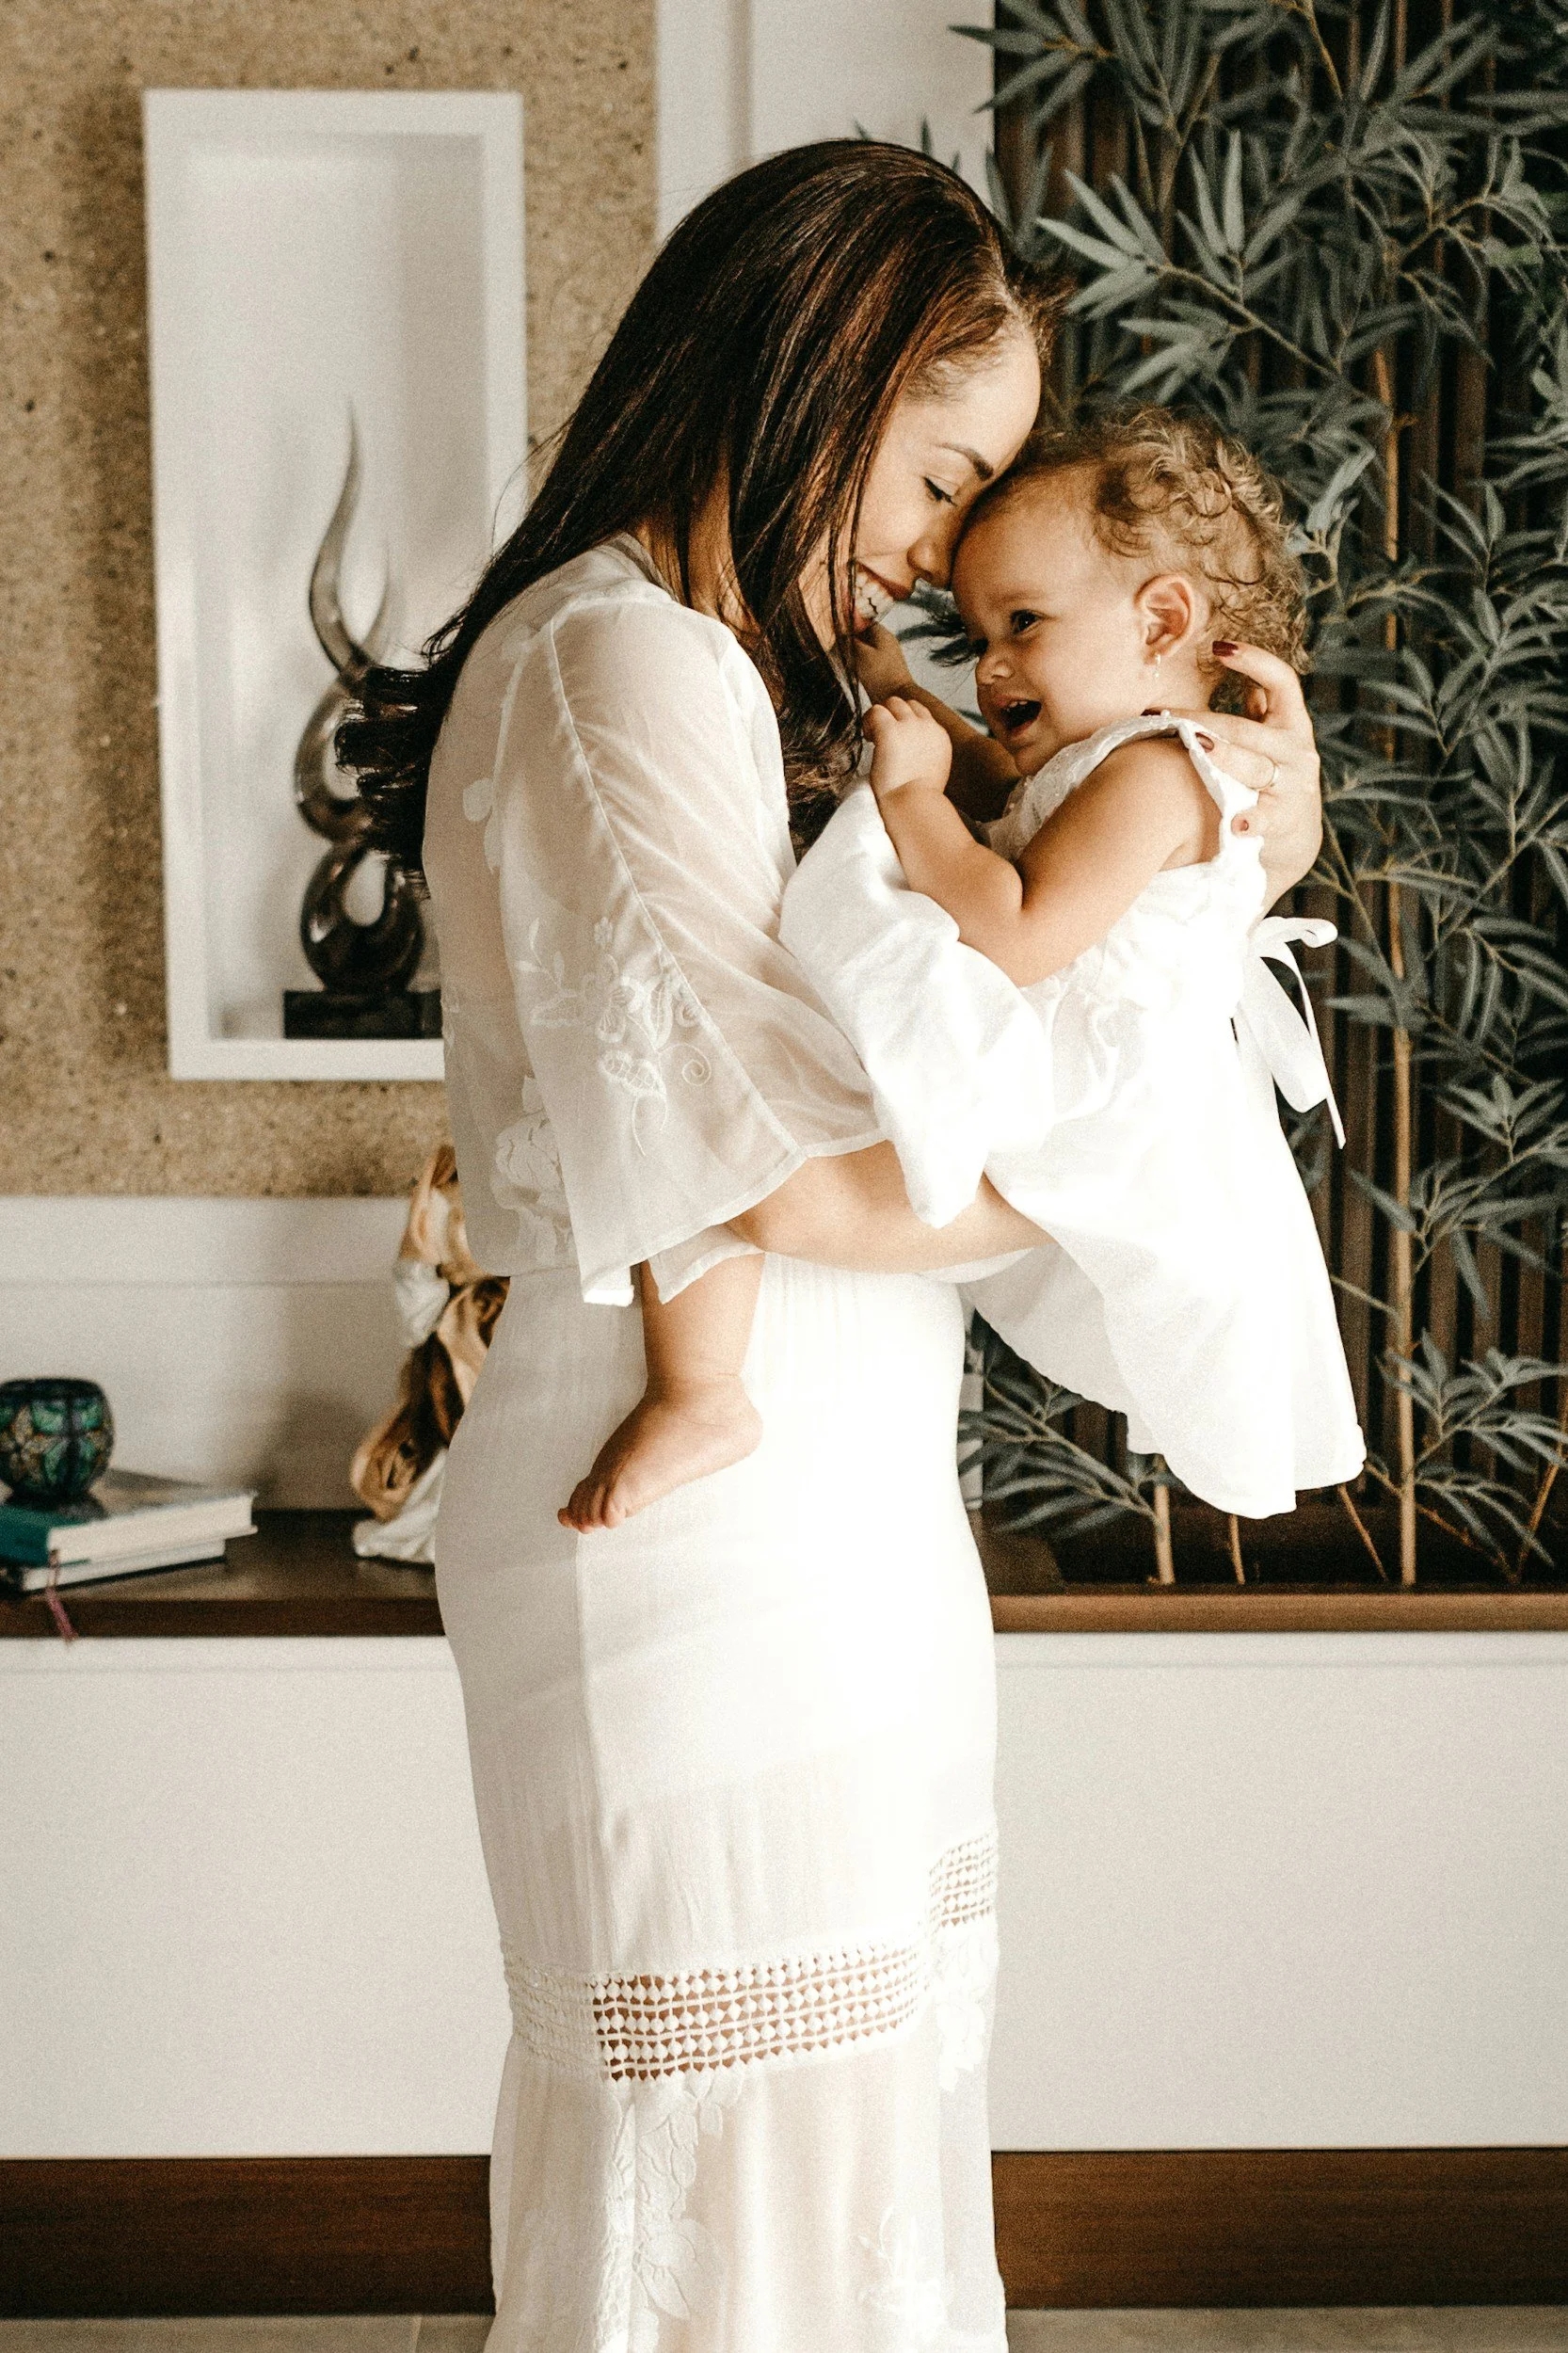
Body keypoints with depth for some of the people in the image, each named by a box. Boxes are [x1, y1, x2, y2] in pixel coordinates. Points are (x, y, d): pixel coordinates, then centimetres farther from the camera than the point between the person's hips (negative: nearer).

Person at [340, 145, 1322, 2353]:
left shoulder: (743, 688, 17)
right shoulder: (623, 664, -15)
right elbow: (818, 1175, -21)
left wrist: (1238, 854, 3)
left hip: (807, 1526, 10)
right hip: (715, 1534, -10)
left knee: (842, 2134, 17)